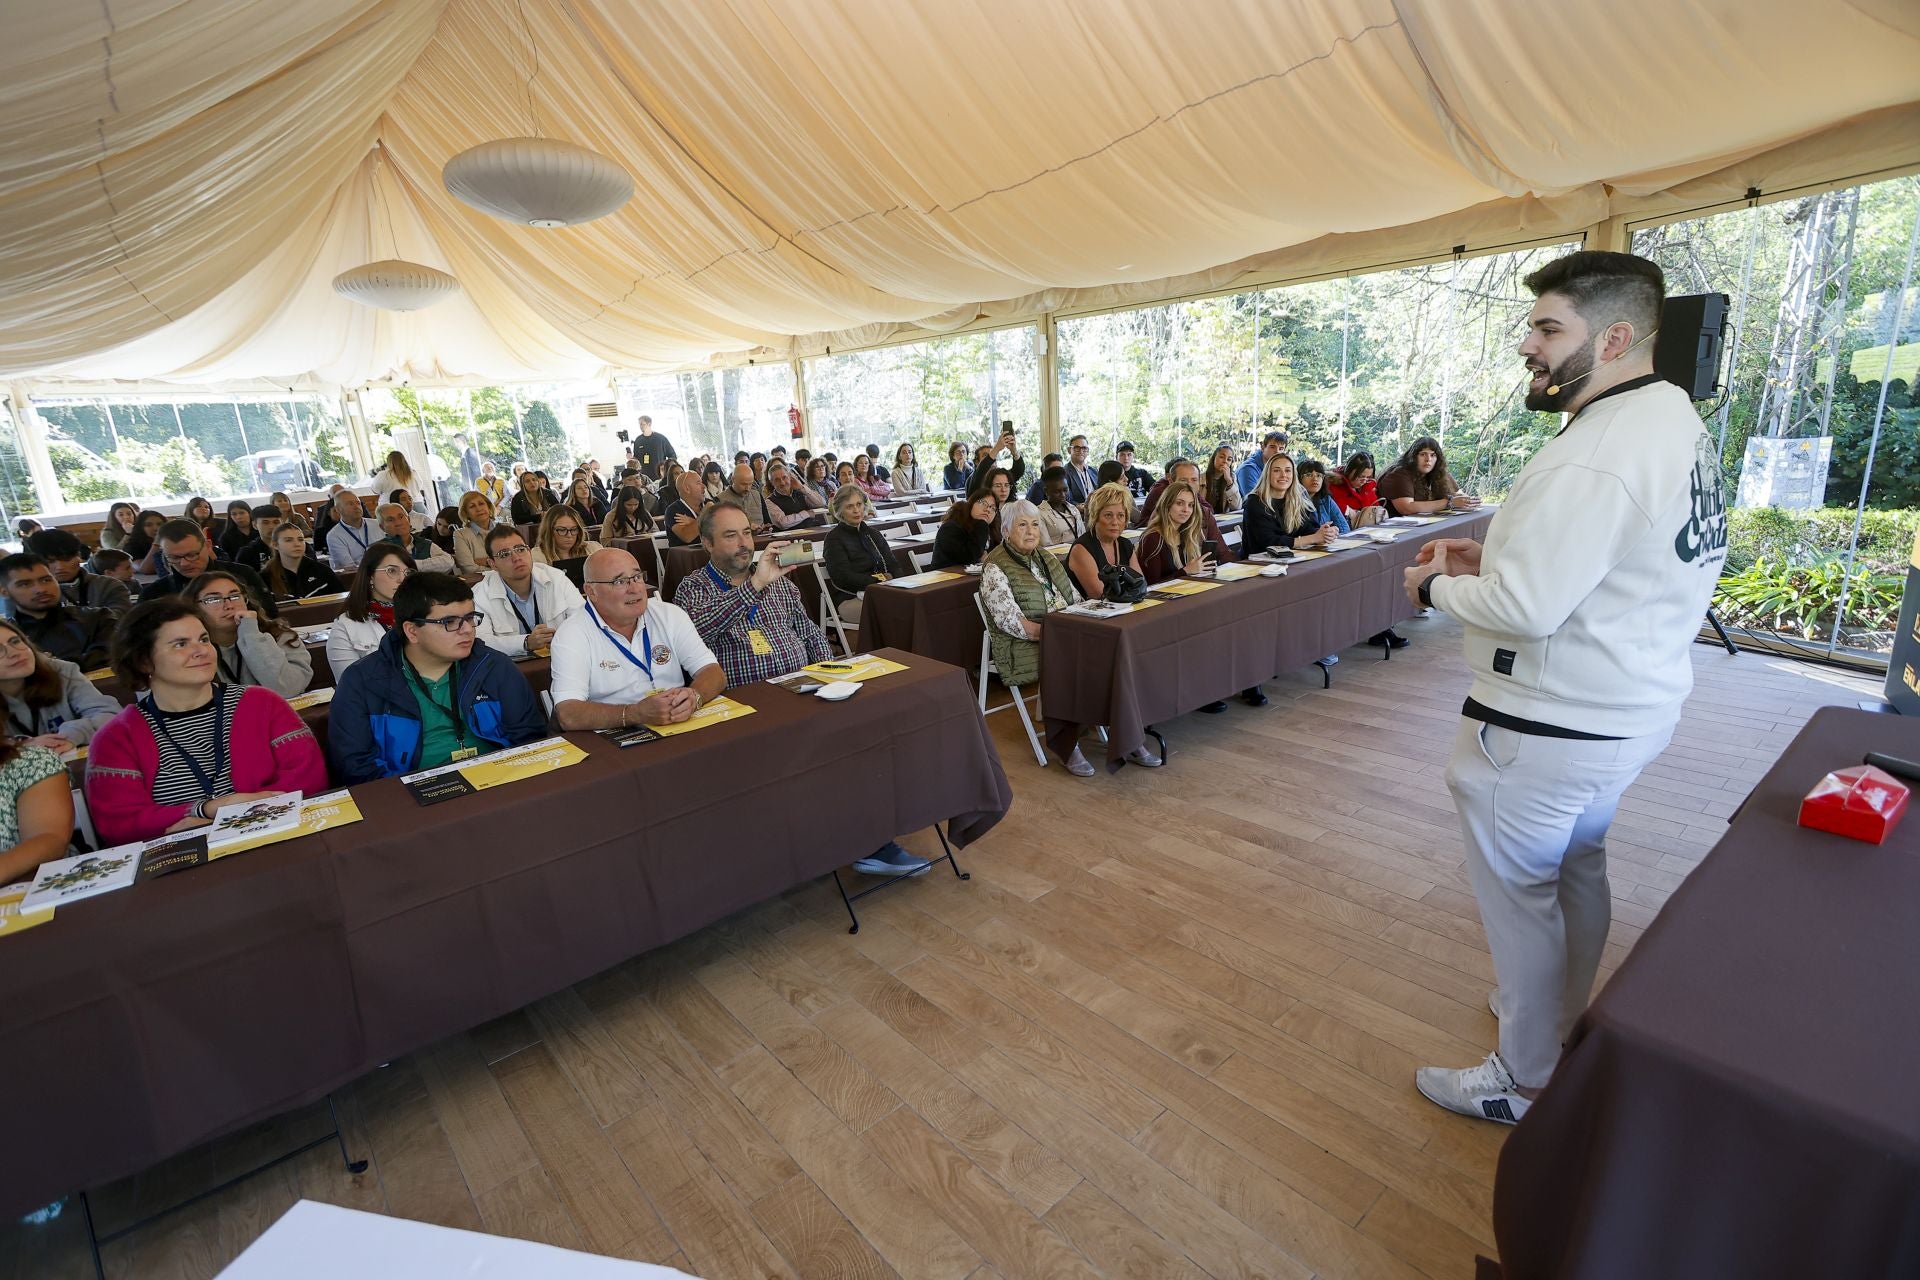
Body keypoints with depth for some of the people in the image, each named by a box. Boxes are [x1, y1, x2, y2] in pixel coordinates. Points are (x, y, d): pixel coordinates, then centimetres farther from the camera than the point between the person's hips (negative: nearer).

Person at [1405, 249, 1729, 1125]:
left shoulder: (1592, 456, -26)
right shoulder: (1677, 420, 7)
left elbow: (1525, 609, -28)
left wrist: (1438, 585, -11)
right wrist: (1492, 556, 5)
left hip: (1550, 729, -10)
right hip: (1630, 708, 10)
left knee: (1518, 897, 6)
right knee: (1577, 874, 25)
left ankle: (1522, 1081, 25)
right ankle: (1563, 1027, 47)